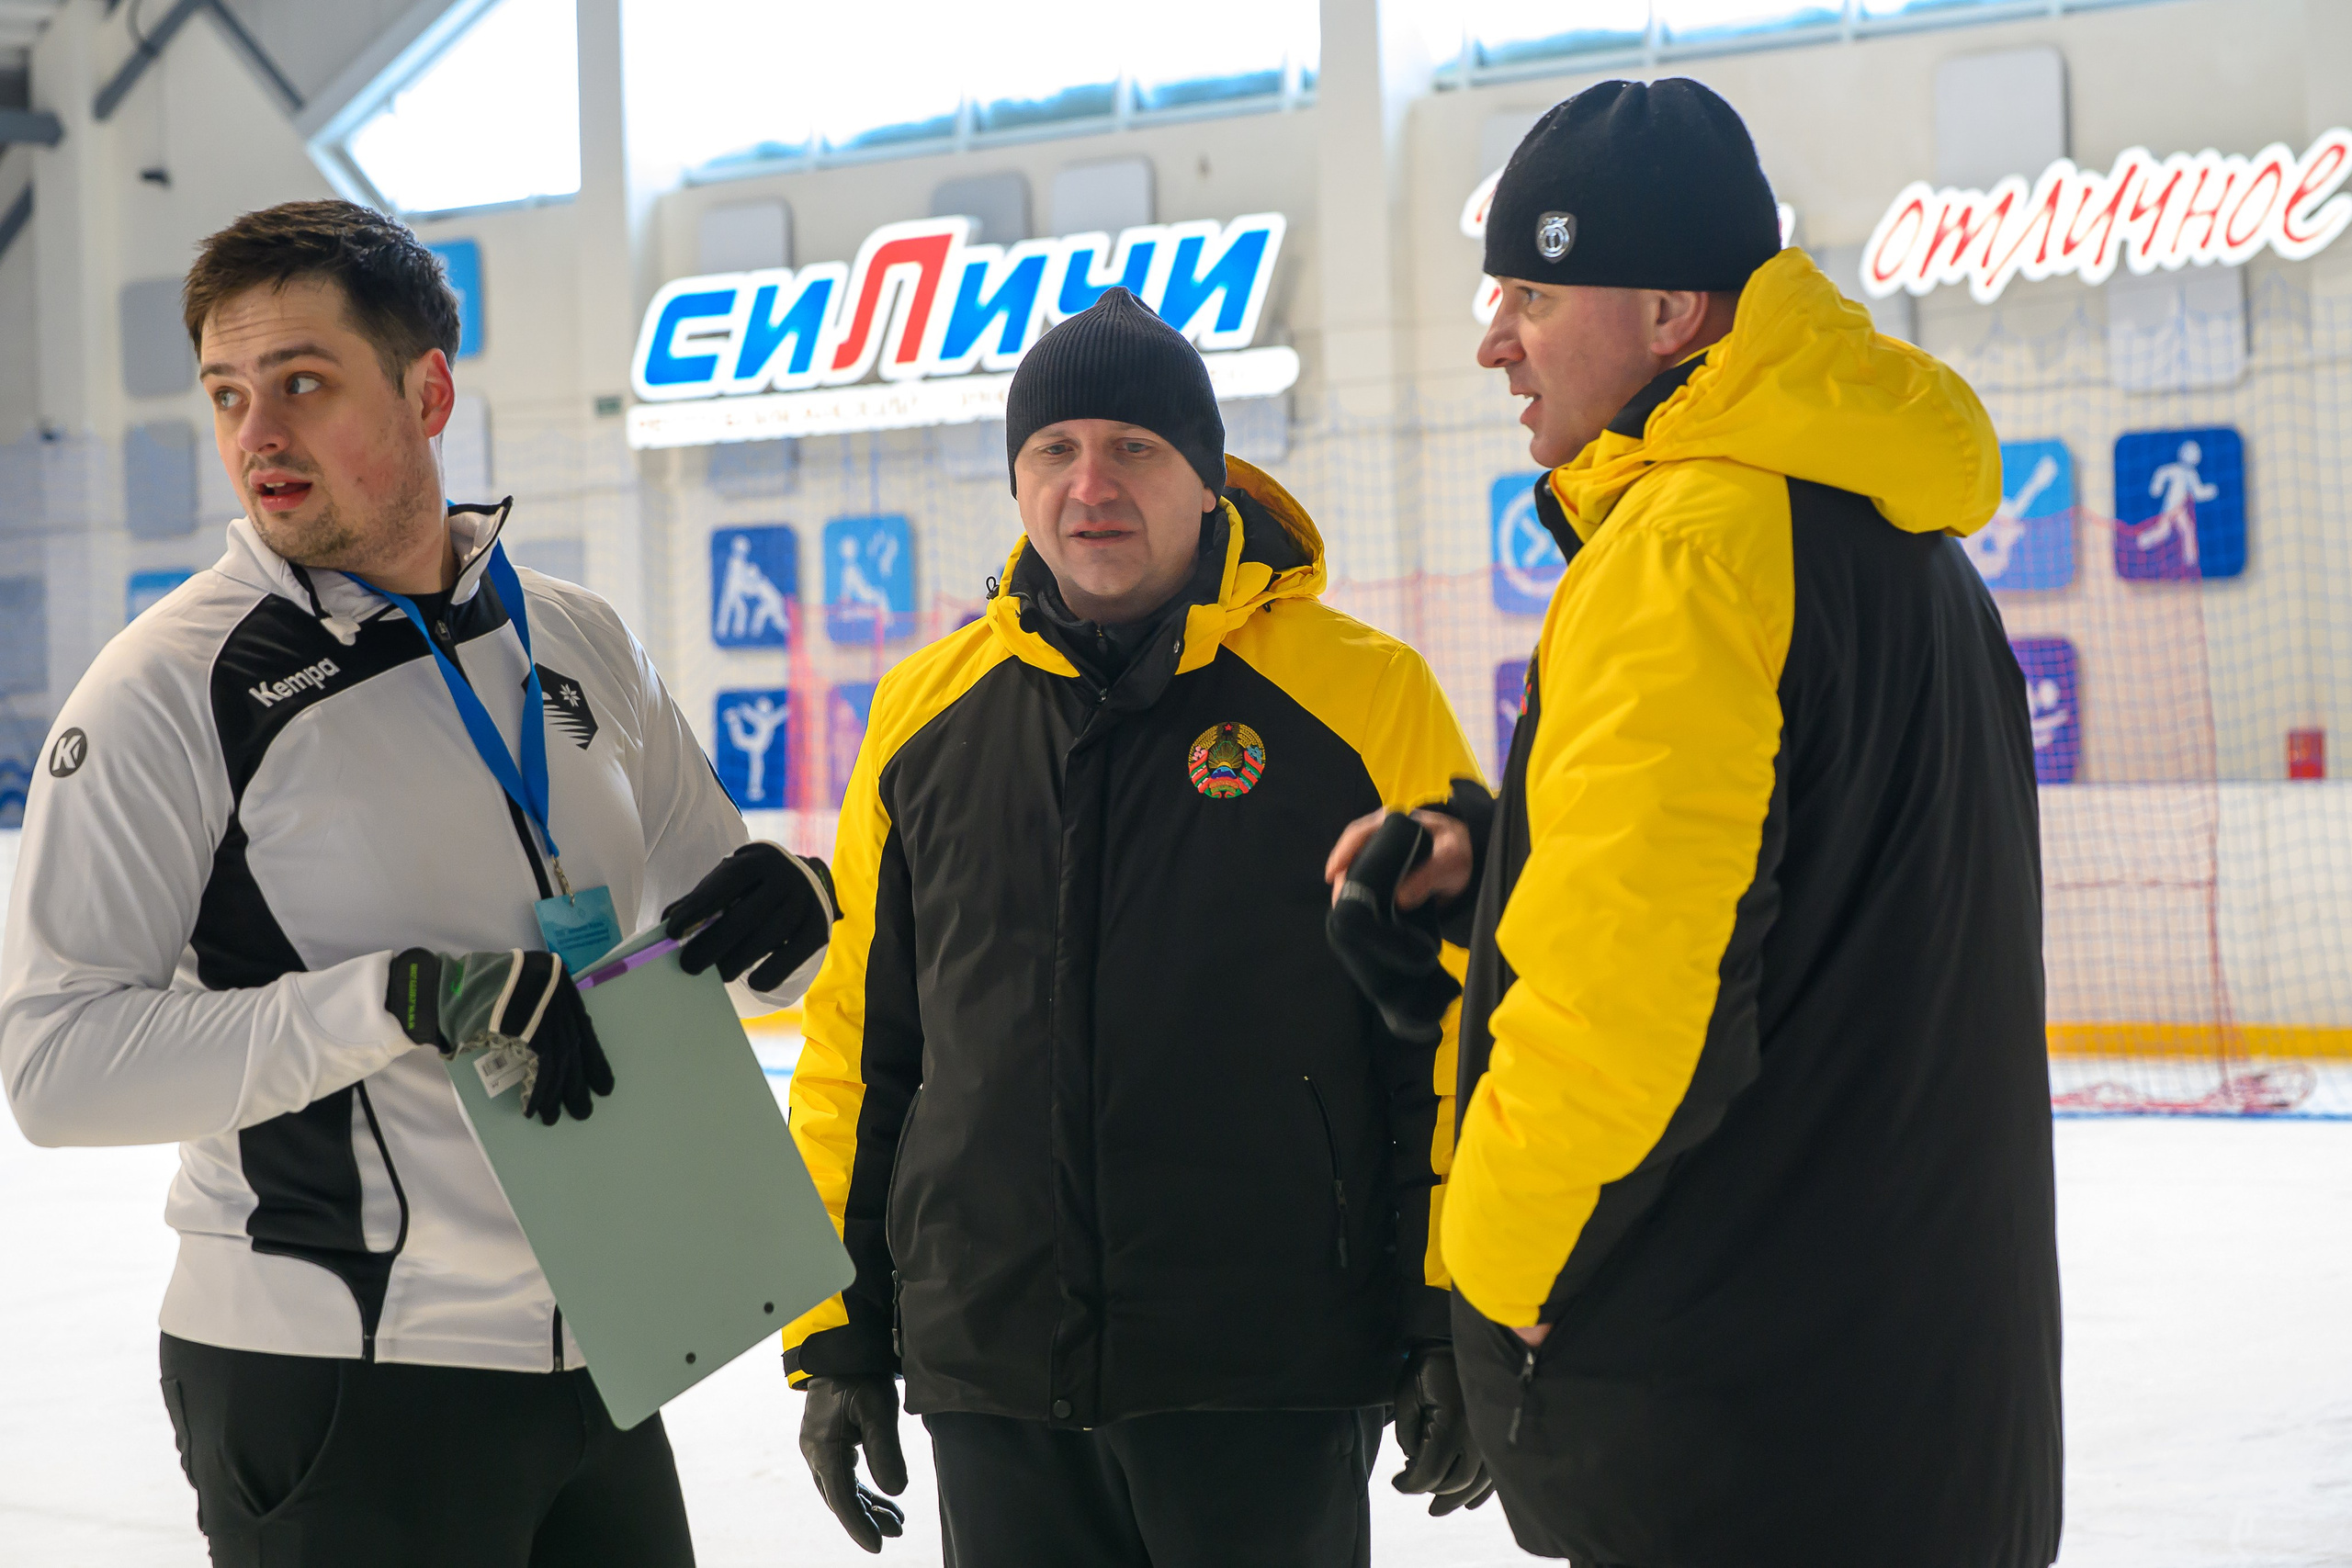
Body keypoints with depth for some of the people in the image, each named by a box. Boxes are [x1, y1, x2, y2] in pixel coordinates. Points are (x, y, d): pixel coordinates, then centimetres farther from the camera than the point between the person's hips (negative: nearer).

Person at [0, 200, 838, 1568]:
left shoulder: (580, 647, 6)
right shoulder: (172, 687, -10)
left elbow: (711, 920, 17)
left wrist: (787, 913, -7)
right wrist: (402, 1000, -27)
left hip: (597, 1359, 5)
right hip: (330, 1388, -5)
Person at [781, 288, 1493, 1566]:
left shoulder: (1362, 696, -3)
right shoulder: (925, 716, 8)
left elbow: (1455, 1020, -2)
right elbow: (859, 1036, 13)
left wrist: (1455, 1327, -6)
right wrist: (835, 1336, 10)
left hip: (1272, 1384, -3)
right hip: (990, 1385, 3)